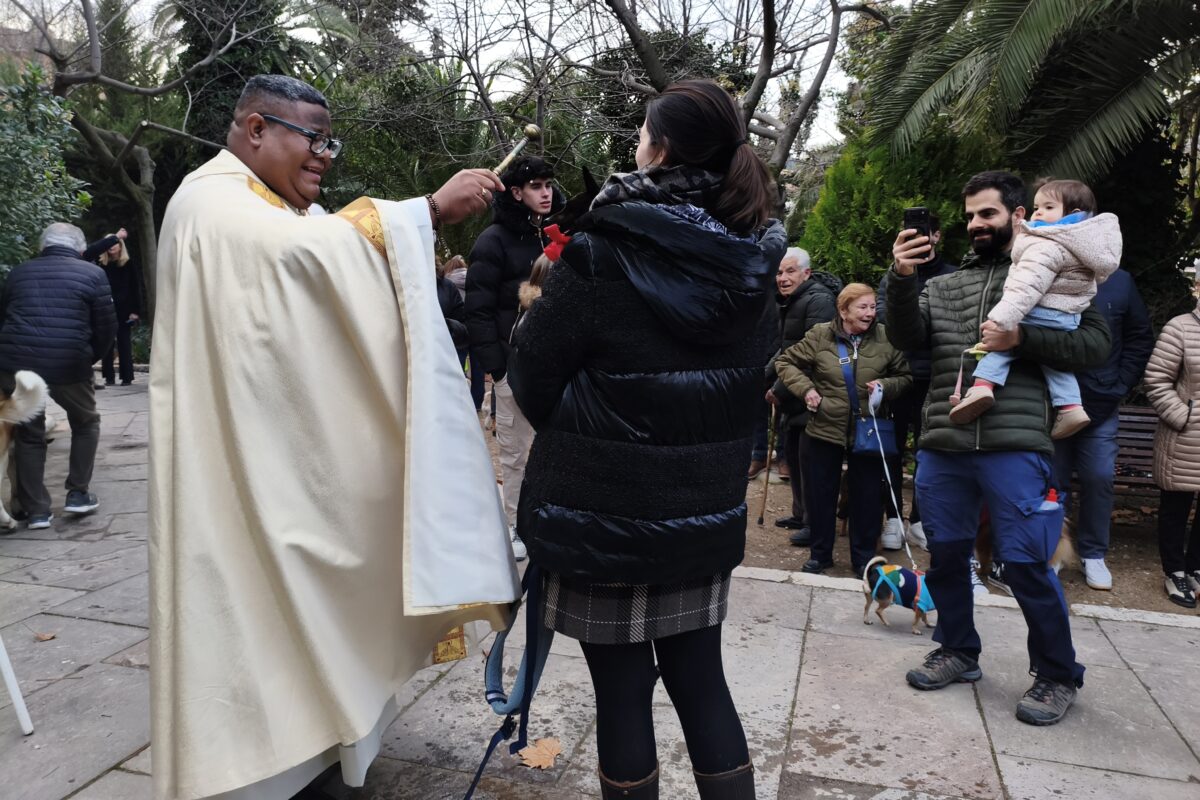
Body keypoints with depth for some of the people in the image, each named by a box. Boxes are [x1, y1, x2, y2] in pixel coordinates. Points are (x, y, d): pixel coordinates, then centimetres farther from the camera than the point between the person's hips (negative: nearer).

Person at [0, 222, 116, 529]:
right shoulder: (92, 274, 3)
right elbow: (107, 327, 0)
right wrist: (89, 358, 15)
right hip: (68, 365, -3)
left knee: (28, 434, 14)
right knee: (86, 424, 21)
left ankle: (36, 510, 15)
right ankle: (78, 493, 19)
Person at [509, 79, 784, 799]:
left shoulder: (602, 251, -14)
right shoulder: (749, 259, 3)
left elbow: (533, 380, -10)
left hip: (604, 510, -5)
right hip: (707, 512, 5)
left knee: (622, 688, 10)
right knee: (701, 679, 17)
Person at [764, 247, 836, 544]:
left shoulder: (818, 301, -16)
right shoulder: (789, 303, 15)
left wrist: (780, 389, -19)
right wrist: (766, 377, 9)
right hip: (794, 396, 10)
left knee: (808, 458, -6)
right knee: (792, 452, 17)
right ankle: (801, 514, 30)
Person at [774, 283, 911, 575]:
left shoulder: (885, 340, -1)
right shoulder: (819, 336, -5)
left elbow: (905, 377, 7)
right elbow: (786, 362, 4)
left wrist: (887, 385, -14)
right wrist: (805, 388, -10)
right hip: (824, 429, 0)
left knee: (866, 496, 8)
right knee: (821, 494, 9)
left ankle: (864, 557, 25)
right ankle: (820, 553, 26)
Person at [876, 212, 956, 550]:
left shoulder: (951, 276, 4)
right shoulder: (893, 275, 11)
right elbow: (882, 314, -3)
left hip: (932, 379, -1)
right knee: (893, 449, 6)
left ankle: (919, 519, 19)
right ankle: (893, 517, 16)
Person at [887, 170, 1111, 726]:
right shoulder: (946, 285, 15)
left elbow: (1096, 344, -2)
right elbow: (907, 339, 2)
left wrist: (1020, 338, -16)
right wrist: (901, 280, -13)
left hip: (1014, 446, -4)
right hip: (943, 447, 5)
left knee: (1025, 563, -1)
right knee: (945, 555, 13)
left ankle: (1058, 676, 20)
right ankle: (958, 652, 33)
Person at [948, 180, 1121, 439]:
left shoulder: (1047, 247, -19)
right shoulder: (1082, 245, 13)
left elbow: (1026, 288, -29)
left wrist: (1001, 320, -34)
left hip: (1040, 315, -9)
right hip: (1067, 319, 9)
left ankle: (982, 385, -26)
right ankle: (1070, 406, 16)